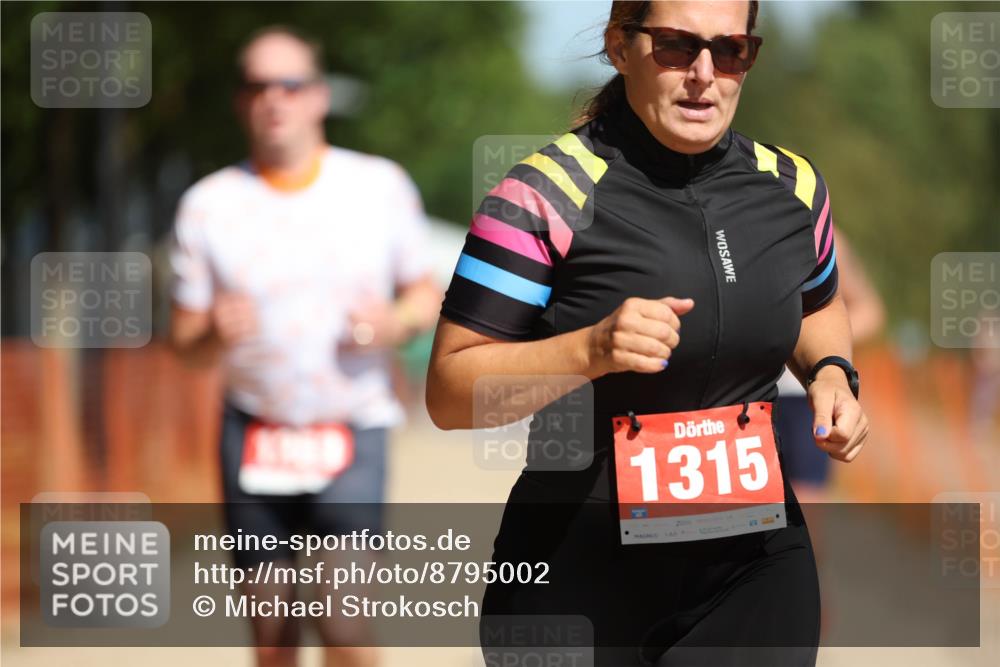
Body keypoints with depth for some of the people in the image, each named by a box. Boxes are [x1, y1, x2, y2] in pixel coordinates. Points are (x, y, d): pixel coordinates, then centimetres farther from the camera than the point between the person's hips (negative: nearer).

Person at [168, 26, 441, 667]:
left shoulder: (381, 186, 2)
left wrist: (397, 321, -11)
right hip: (254, 436, 1)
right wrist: (216, 333, -18)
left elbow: (427, 293, 12)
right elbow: (185, 339, 6)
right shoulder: (207, 204, 2)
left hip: (352, 432, -1)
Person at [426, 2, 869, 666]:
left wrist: (831, 373, 4)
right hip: (581, 571, -3)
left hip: (751, 556, 4)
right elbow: (450, 394, -12)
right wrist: (591, 350, -27)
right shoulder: (546, 194, -12)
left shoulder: (793, 186, 4)